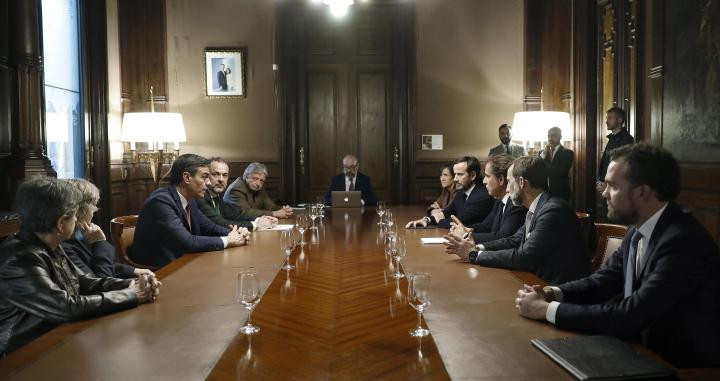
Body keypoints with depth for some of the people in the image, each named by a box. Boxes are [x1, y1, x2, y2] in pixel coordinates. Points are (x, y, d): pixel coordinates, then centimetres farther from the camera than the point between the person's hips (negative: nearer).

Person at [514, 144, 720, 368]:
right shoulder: (638, 228, 1)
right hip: (646, 346, 6)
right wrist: (553, 294, -11)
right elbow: (607, 278, 6)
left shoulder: (683, 241, -25)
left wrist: (547, 309, -24)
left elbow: (632, 314, -28)